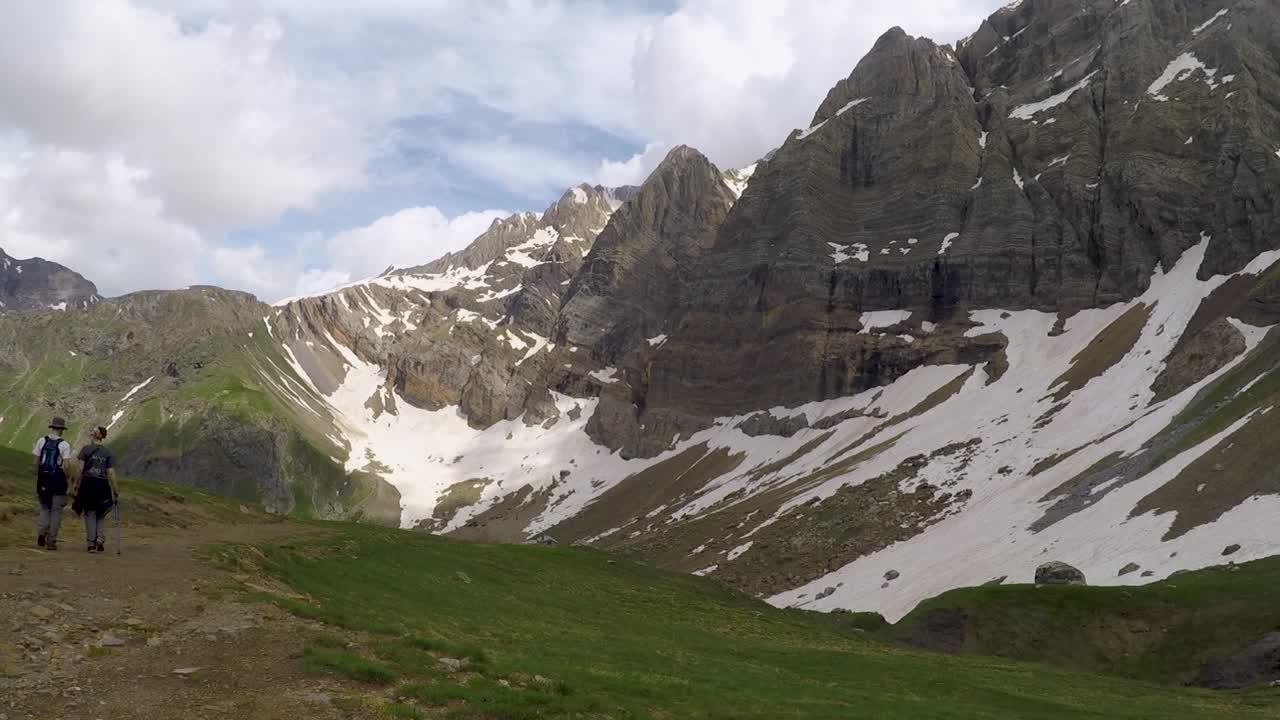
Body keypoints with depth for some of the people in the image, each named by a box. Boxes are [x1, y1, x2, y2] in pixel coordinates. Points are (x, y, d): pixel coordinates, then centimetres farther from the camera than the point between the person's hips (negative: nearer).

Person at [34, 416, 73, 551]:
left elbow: (36, 462, 3)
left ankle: (41, 531, -5)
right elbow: (66, 466, -14)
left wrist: (37, 477, 12)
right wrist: (67, 478, 1)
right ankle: (51, 541, 7)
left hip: (43, 479, 3)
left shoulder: (42, 441, 3)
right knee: (56, 511, 6)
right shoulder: (64, 445, -8)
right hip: (58, 480, -3)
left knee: (44, 507, 19)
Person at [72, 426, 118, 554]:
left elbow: (80, 469, -5)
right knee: (101, 515, 17)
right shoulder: (108, 452, 3)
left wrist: (76, 486, 1)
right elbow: (111, 473, 0)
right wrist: (116, 492, 3)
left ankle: (91, 544, 9)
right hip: (102, 485, 1)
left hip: (87, 484, -1)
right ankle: (100, 539, -1)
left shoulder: (86, 449, -1)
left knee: (90, 514, 8)